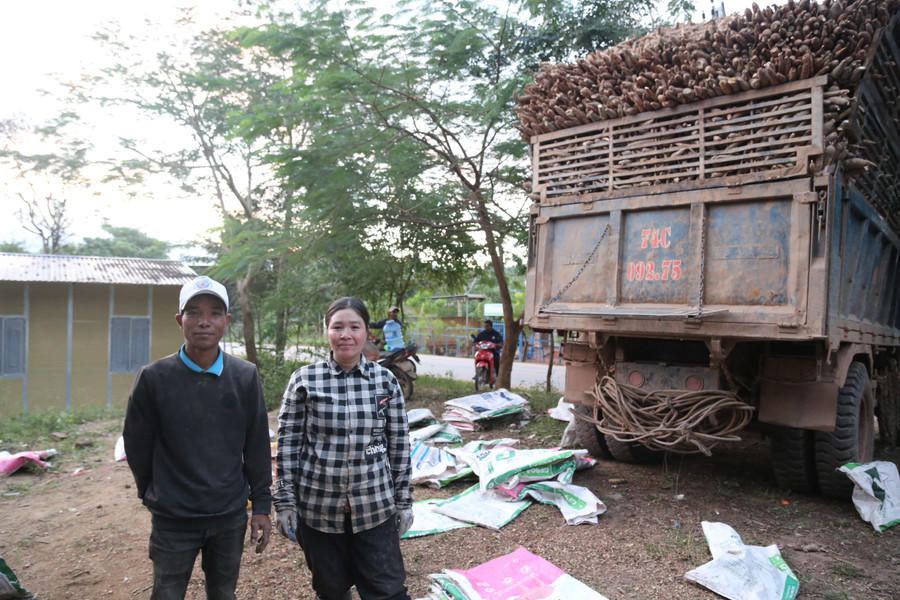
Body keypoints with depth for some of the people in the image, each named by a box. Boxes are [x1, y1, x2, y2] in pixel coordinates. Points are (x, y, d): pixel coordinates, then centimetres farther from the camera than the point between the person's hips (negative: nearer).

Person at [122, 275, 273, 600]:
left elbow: (257, 445, 0)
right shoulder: (154, 377, -9)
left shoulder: (245, 376, -4)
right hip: (172, 521, -1)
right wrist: (155, 496, 10)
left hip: (231, 518, 2)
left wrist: (261, 505, 1)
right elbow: (136, 446, 1)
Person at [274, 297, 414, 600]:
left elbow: (399, 444, 3)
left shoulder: (386, 380, -2)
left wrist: (404, 501, 4)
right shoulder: (304, 380, -6)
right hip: (318, 507, 0)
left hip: (375, 506, 1)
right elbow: (287, 444, -2)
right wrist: (284, 502, -2)